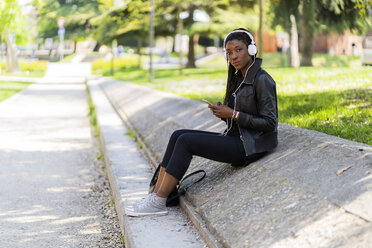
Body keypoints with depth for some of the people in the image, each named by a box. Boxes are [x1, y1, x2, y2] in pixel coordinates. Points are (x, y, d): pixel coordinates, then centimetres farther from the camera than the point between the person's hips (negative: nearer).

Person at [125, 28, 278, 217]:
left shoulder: (262, 80, -13)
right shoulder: (239, 78, 15)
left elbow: (270, 123, -16)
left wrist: (233, 114, -16)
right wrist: (222, 111, -2)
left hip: (248, 147, -9)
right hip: (234, 139, 9)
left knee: (186, 141, -19)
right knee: (178, 136, -5)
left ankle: (158, 203, -16)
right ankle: (155, 195, -7)